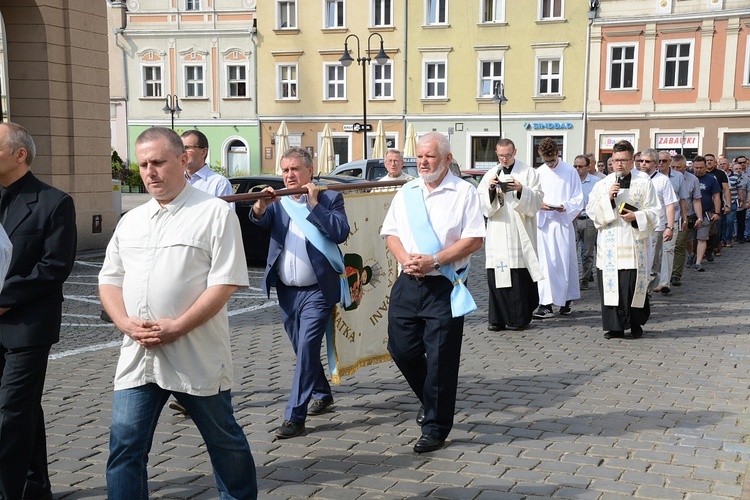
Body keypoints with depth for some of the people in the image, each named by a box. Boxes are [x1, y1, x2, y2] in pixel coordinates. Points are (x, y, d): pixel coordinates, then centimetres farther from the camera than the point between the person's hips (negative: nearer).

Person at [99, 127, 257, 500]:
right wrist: (126, 323, -5)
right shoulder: (131, 221, 13)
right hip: (138, 357, 5)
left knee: (223, 439, 12)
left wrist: (176, 328, -19)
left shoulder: (215, 213, -5)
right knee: (125, 445, 2)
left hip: (197, 357, -4)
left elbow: (225, 282, -12)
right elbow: (110, 279, 14)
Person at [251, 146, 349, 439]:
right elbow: (258, 220, -9)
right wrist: (261, 206, -30)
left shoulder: (330, 198, -1)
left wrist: (314, 204, -15)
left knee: (307, 347, -11)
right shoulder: (279, 202, 9)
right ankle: (323, 394, 38)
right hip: (287, 291, 5)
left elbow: (341, 233, -15)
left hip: (318, 290, -5)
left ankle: (295, 416, -8)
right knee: (302, 349, 16)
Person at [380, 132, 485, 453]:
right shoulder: (406, 193, 13)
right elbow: (390, 233, 13)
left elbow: (474, 240, -9)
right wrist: (404, 258, -8)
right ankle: (430, 399, 34)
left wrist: (434, 261, -16)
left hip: (443, 286, -5)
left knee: (440, 359, -2)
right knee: (401, 349, 7)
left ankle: (435, 429, 12)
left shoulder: (463, 192, -2)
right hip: (407, 283, 5)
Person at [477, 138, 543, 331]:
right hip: (497, 234, 3)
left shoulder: (528, 173, 5)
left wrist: (522, 190, -18)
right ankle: (498, 318, 6)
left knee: (520, 276, -4)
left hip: (520, 234, -3)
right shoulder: (490, 175, 13)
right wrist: (490, 190, -9)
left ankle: (520, 317, 6)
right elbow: (482, 205, 8)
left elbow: (537, 201, -2)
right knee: (496, 276, -1)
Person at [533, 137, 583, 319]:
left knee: (565, 262, 3)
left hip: (564, 222, -1)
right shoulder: (538, 173, 7)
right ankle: (546, 303, -3)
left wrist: (566, 207, -17)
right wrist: (539, 205, -13)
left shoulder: (570, 172, 1)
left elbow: (578, 198, 1)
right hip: (543, 222, 2)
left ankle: (566, 300, 16)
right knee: (545, 263, -3)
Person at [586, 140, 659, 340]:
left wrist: (636, 217, -14)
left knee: (634, 283, -1)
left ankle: (636, 324, 14)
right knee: (611, 283, -1)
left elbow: (653, 212, 3)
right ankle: (615, 326, 6)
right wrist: (608, 198, -10)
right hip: (609, 243, 2)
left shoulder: (644, 182, 5)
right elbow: (591, 210, 4)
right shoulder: (603, 184, 11)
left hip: (634, 243, -2)